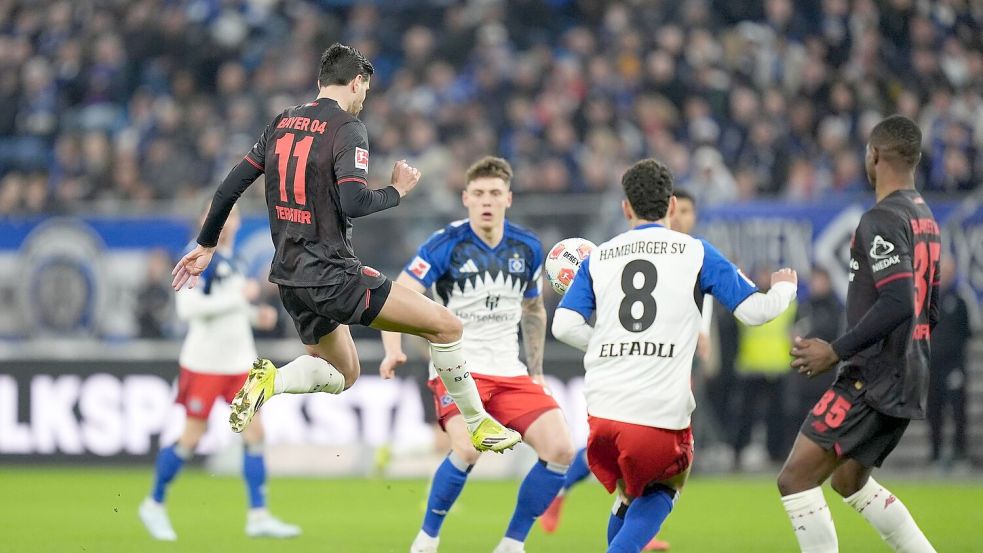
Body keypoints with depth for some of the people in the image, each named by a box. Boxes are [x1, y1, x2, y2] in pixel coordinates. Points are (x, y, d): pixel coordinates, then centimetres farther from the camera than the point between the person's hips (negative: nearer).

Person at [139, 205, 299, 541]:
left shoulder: (231, 261, 13)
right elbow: (188, 306, -24)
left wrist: (255, 315, 8)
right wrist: (239, 297, -21)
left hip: (239, 362, 7)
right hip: (204, 361, -7)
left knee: (254, 434, -1)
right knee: (191, 438, -1)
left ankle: (258, 517, 1)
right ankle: (154, 504, 17)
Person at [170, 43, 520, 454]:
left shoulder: (282, 123, 12)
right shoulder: (347, 127, -10)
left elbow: (231, 187, 14)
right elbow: (354, 203, -22)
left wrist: (206, 245, 25)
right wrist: (397, 190, -3)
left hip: (290, 275, 8)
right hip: (331, 275, -8)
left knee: (343, 375, 23)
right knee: (446, 326, -3)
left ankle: (270, 381, -2)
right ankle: (477, 425, 4)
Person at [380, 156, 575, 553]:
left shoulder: (528, 248, 4)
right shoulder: (446, 245, -10)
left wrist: (536, 370, 18)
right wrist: (393, 351, -31)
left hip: (510, 373, 5)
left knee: (560, 449, -11)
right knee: (468, 448, -30)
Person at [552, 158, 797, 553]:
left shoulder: (598, 258, 12)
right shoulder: (696, 253, 5)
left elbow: (564, 326, 3)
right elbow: (754, 311, 4)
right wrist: (784, 288, 27)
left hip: (603, 409, 3)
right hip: (662, 412, -3)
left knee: (628, 498, 26)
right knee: (663, 490, 20)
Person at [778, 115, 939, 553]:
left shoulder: (881, 220, -16)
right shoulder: (925, 218, 14)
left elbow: (897, 304, -27)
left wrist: (836, 351, -23)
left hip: (873, 380, -10)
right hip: (909, 380, 10)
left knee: (796, 479, -9)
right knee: (849, 480, 24)